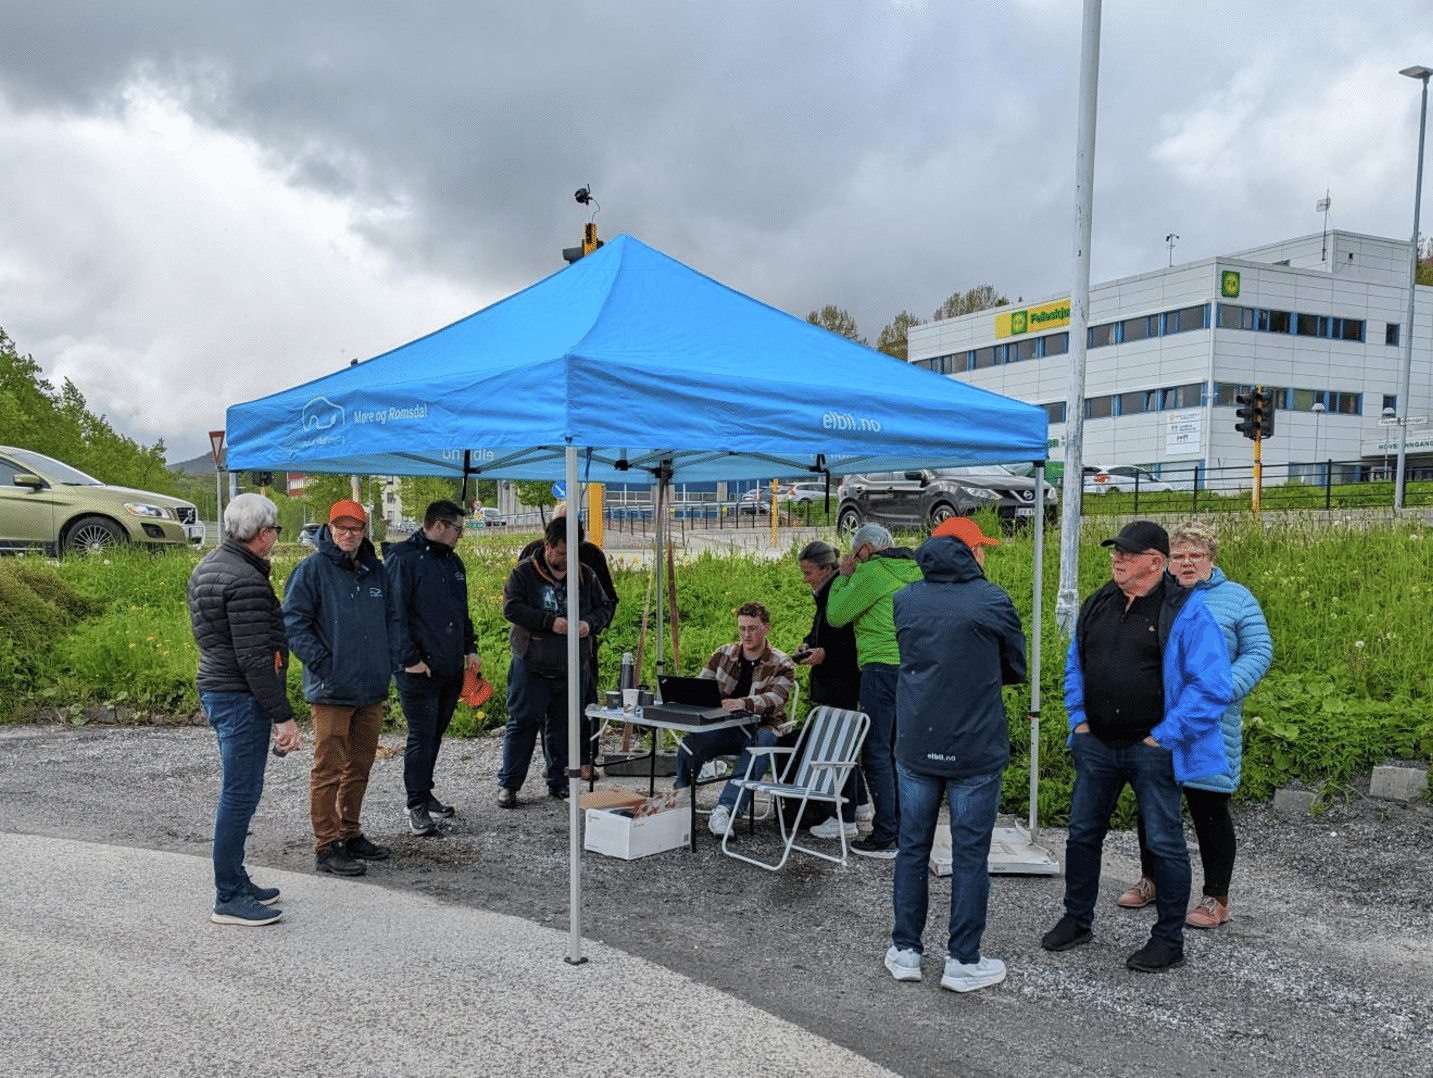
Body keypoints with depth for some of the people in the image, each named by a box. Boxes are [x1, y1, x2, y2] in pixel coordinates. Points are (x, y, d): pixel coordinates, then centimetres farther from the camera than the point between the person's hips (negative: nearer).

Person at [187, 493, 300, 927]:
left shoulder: (207, 566, 12)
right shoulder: (246, 581, -20)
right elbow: (254, 658, -23)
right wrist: (283, 715, -20)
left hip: (215, 688, 11)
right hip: (242, 698, -11)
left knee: (240, 791, 18)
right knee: (241, 793, -4)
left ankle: (236, 881, 28)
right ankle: (228, 899, 4)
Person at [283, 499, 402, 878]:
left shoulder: (376, 570, 12)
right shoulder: (312, 569, -7)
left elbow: (391, 618, 20)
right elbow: (292, 620, -10)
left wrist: (389, 661, 8)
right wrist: (322, 663, -14)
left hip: (372, 689, 6)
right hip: (332, 690, -6)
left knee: (360, 766, 15)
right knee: (329, 770, -1)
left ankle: (350, 835, 28)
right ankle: (327, 847, 7)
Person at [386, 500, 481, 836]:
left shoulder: (453, 561, 15)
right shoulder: (403, 559, -12)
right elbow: (394, 614, -15)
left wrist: (470, 648, 16)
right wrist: (409, 659, -18)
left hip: (451, 669, 8)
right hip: (419, 670, -8)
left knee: (435, 734, 16)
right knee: (421, 736, -3)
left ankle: (424, 792, 29)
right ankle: (417, 807, 5)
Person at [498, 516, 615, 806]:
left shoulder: (585, 575, 7)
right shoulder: (523, 572, -3)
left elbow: (605, 606, 13)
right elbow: (511, 607, -13)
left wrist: (590, 624, -9)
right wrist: (549, 622, -22)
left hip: (573, 669, 3)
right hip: (531, 666, -3)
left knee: (563, 727, 11)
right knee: (522, 724, 1)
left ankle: (559, 783, 24)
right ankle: (508, 784, 12)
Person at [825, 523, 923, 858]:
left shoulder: (873, 571, -10)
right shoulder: (915, 569, 15)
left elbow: (836, 616, -2)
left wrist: (844, 576, 8)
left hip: (883, 666, -8)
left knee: (876, 752, -3)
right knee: (898, 750, 16)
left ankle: (885, 837, -2)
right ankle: (902, 825, 22)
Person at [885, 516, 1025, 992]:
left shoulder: (904, 600, 2)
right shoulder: (992, 602, -9)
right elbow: (1016, 669, 2)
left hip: (915, 747, 4)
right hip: (976, 751, -3)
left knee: (913, 849, 14)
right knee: (970, 855, 6)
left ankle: (905, 951, 22)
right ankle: (963, 961, 14)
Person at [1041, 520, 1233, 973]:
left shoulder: (1186, 611, -11)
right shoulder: (1097, 605, 8)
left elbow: (1213, 685, -14)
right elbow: (1074, 667, 19)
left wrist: (1164, 735, -15)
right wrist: (1078, 720, 8)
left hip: (1152, 749, -6)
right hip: (1096, 745, 6)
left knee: (1165, 844, 5)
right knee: (1083, 833, 14)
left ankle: (1169, 940, 19)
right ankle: (1077, 920, 30)